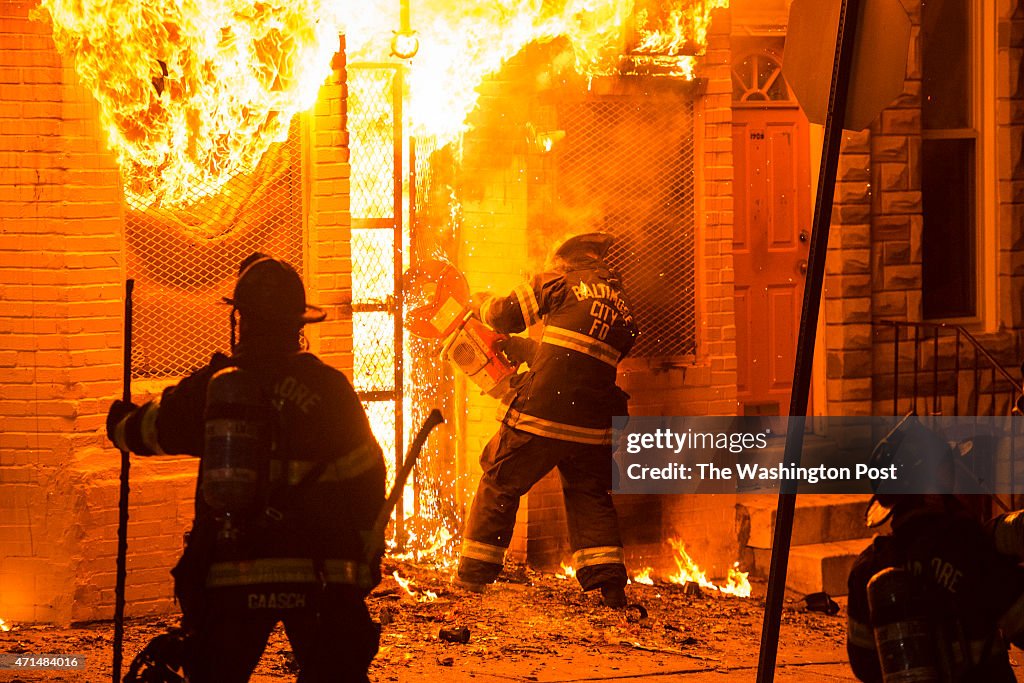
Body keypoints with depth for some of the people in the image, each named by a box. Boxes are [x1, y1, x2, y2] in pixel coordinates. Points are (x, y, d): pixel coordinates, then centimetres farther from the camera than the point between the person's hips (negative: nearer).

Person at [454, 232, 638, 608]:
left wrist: (484, 302, 30)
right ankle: (610, 584, 3)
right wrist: (515, 349, 31)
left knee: (500, 484, 10)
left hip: (543, 410, -4)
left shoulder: (562, 282, 3)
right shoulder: (623, 311, 18)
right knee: (590, 496, 17)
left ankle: (473, 575, 12)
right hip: (593, 422, 4)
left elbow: (503, 315, 7)